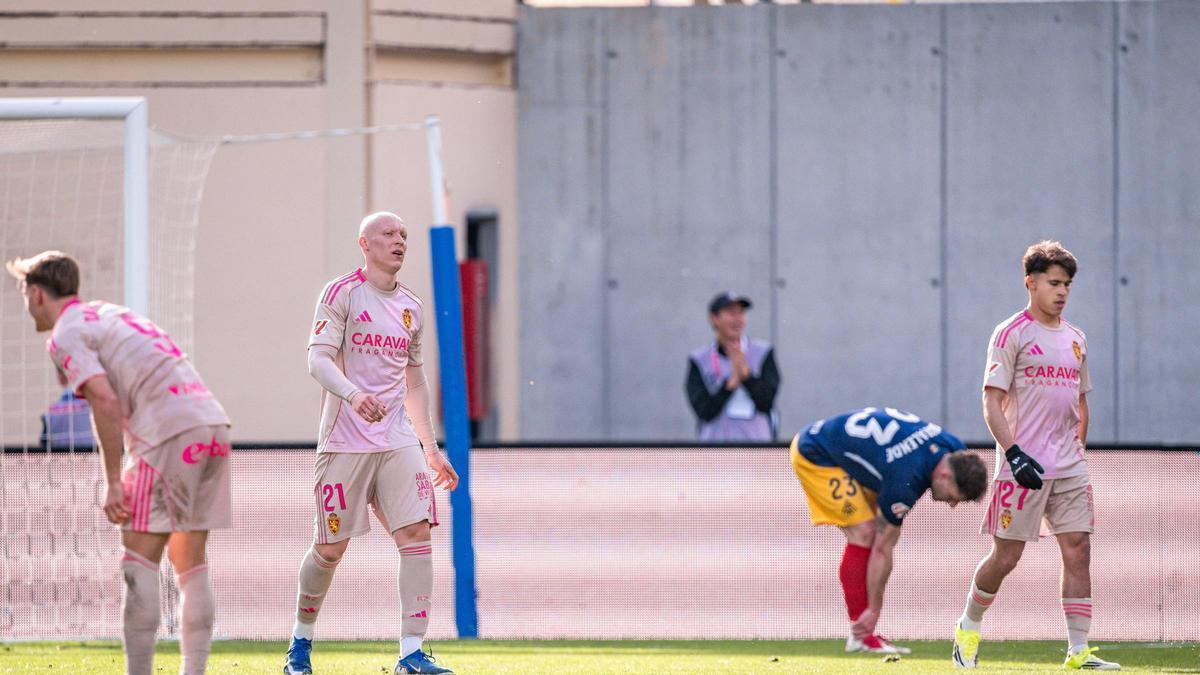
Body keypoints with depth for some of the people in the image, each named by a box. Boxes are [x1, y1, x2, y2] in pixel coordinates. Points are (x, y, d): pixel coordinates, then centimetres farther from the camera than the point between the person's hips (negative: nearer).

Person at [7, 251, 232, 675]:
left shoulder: (66, 336, 0)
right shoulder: (111, 314, 27)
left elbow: (106, 403, -13)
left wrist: (113, 482, -10)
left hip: (171, 434, -8)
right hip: (212, 422, 8)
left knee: (140, 561, -4)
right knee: (190, 563, 11)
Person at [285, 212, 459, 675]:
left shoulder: (411, 308, 15)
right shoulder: (342, 293, -3)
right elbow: (318, 359, -14)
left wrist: (431, 450, 20)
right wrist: (354, 395, -33)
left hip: (399, 441, 5)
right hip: (344, 441, -5)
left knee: (417, 532, -11)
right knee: (330, 548, 0)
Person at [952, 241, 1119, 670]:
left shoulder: (1075, 339, 15)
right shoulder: (1012, 334, -5)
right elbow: (992, 402, -9)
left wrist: (1079, 453, 14)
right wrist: (1014, 454, -19)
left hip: (1069, 467, 6)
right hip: (1022, 466, -6)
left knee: (1078, 551, -4)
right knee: (1006, 557, -2)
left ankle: (1078, 651, -4)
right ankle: (969, 626, 22)